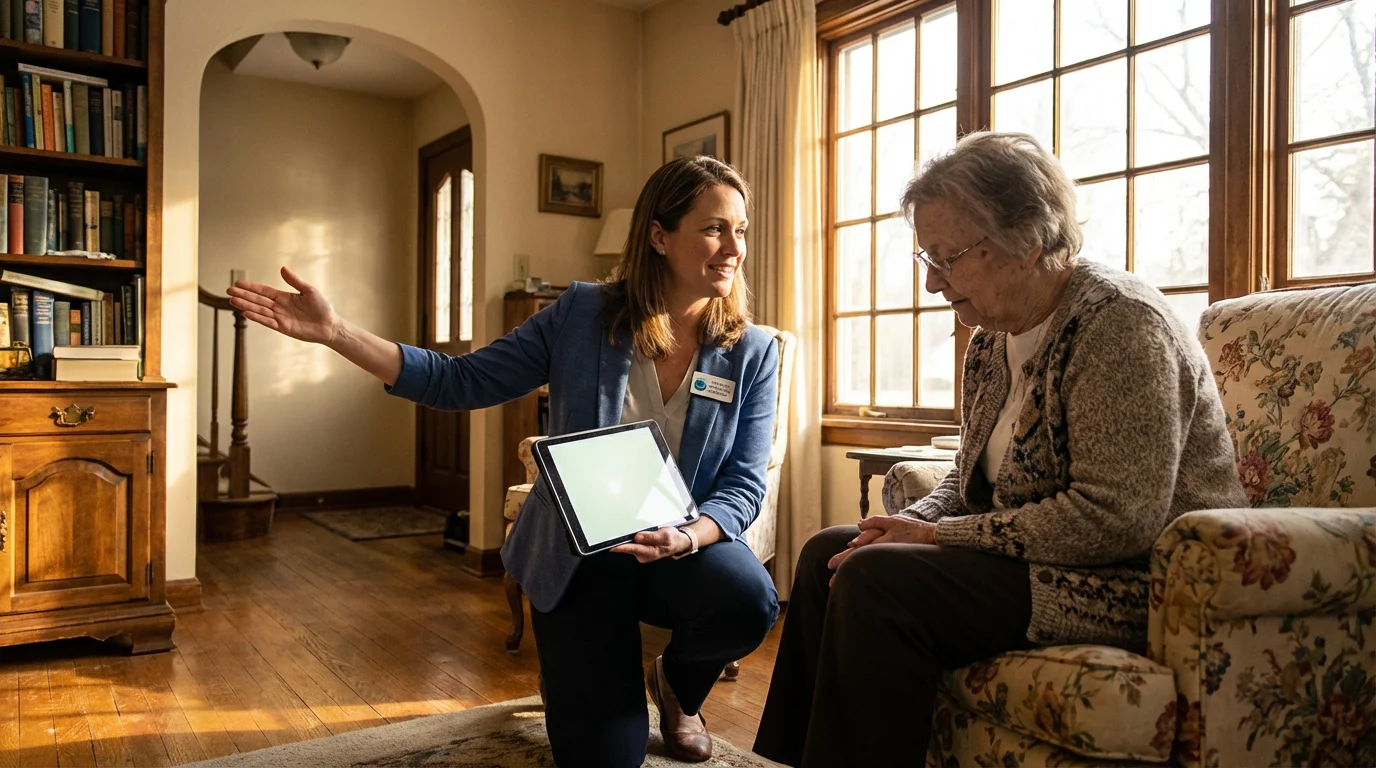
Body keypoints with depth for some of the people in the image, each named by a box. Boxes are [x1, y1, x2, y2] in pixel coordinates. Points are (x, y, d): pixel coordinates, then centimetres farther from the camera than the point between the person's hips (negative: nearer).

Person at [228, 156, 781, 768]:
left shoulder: (752, 354, -8)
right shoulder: (582, 315, -10)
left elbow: (744, 484, -9)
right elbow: (461, 382, -9)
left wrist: (687, 537, -30)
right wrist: (336, 332, -18)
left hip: (685, 546, 1)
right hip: (574, 556, -1)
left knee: (749, 602, -32)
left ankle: (677, 684, 6)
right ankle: (568, 677, 33)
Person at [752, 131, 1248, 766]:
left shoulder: (1119, 322, -18)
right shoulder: (992, 342, 9)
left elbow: (1114, 518, -25)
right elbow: (969, 481, 17)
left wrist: (938, 536, -20)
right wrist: (911, 524, -5)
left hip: (1134, 579, -9)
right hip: (1027, 554, 9)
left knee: (876, 580, -26)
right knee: (827, 553, 3)